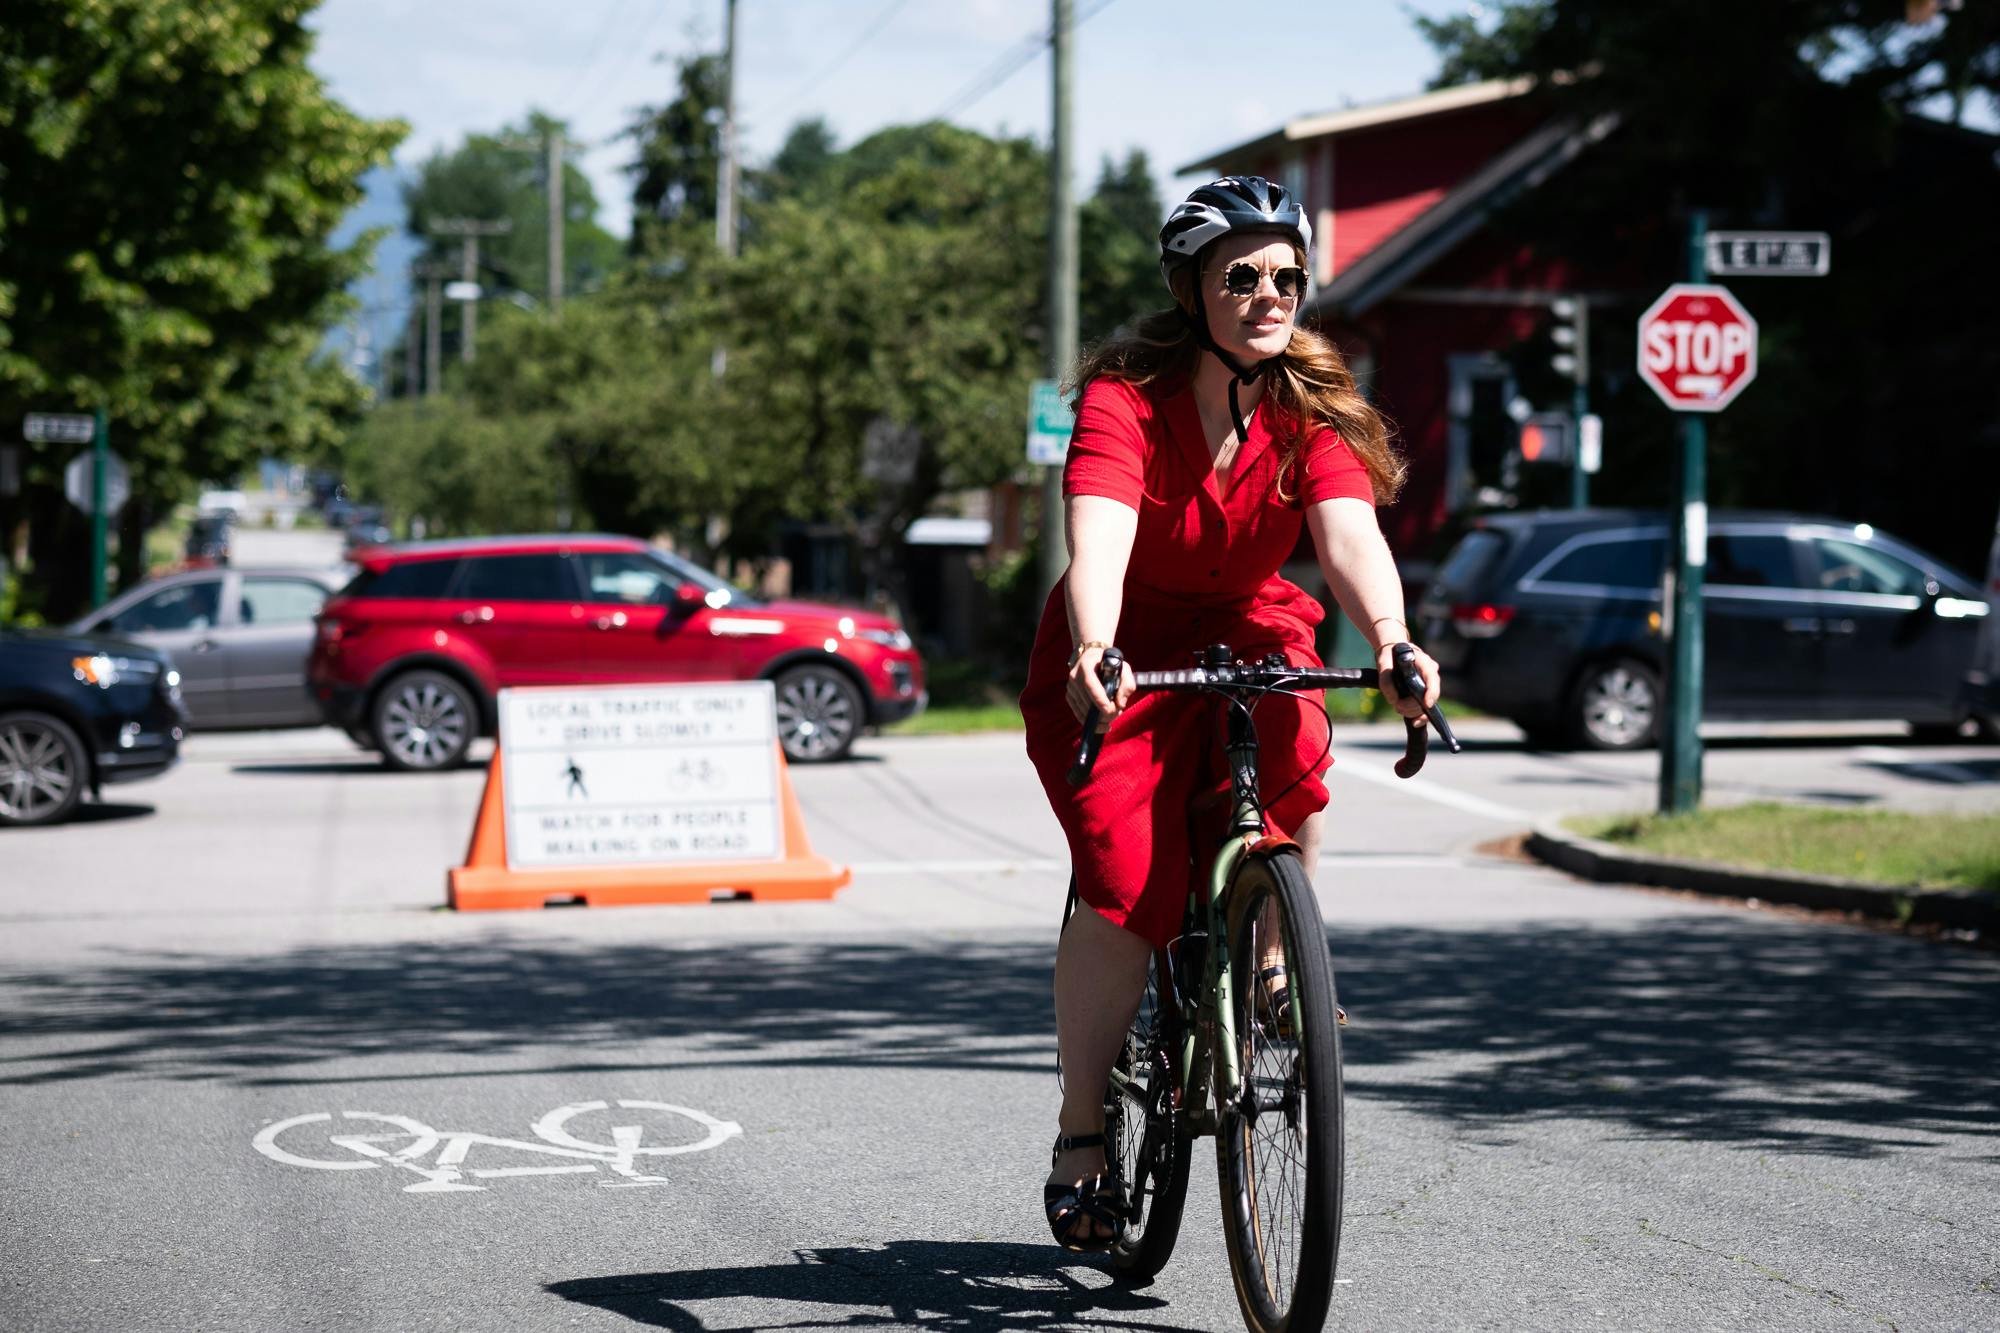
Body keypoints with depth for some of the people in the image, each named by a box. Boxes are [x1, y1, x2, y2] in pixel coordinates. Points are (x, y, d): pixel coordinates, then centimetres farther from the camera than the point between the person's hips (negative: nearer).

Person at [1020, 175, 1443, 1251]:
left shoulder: (1313, 411, -10)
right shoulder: (1125, 398, -19)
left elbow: (1350, 531, -27)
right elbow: (1098, 534, -35)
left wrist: (1390, 639, -47)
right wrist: (1092, 652, -55)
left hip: (1248, 639, 3)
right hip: (1120, 657, -3)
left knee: (1295, 757, -31)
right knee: (1128, 878, -20)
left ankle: (1273, 966, -4)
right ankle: (1080, 1134, -8)